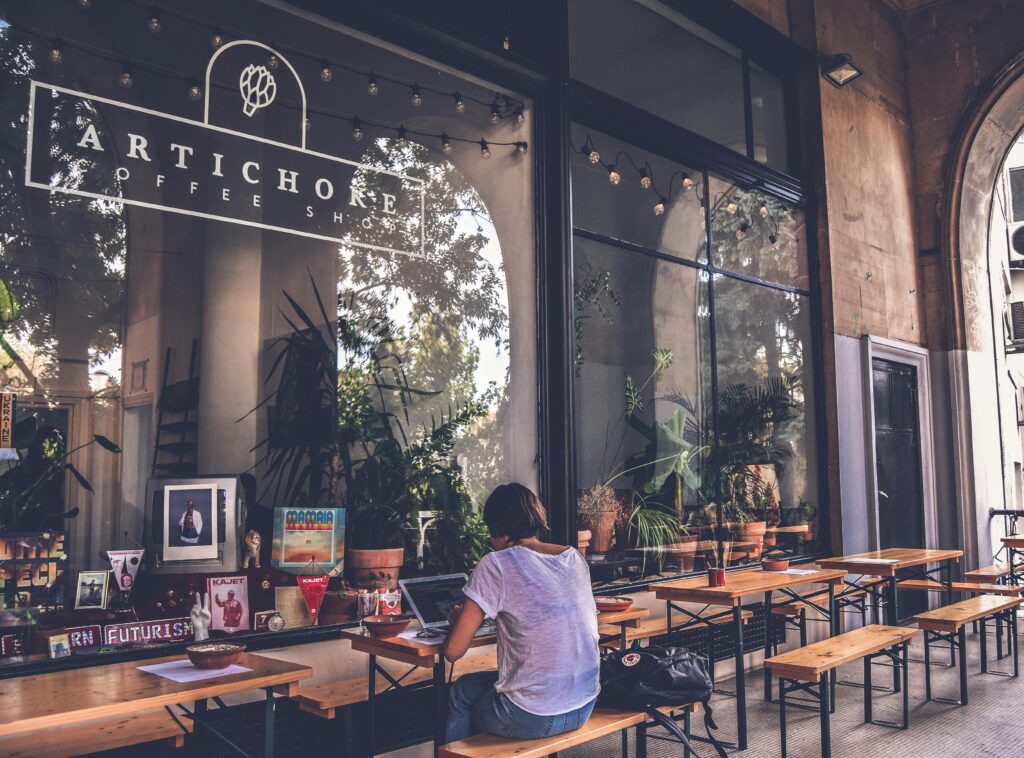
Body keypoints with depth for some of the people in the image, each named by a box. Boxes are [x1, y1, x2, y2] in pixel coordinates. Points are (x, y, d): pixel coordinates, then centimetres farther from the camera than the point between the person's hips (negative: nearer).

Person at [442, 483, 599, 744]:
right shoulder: (575, 558, 3)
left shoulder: (497, 564, -14)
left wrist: (457, 618, 9)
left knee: (461, 692, 24)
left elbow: (453, 651, -11)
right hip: (585, 708, 6)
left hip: (532, 719, -6)